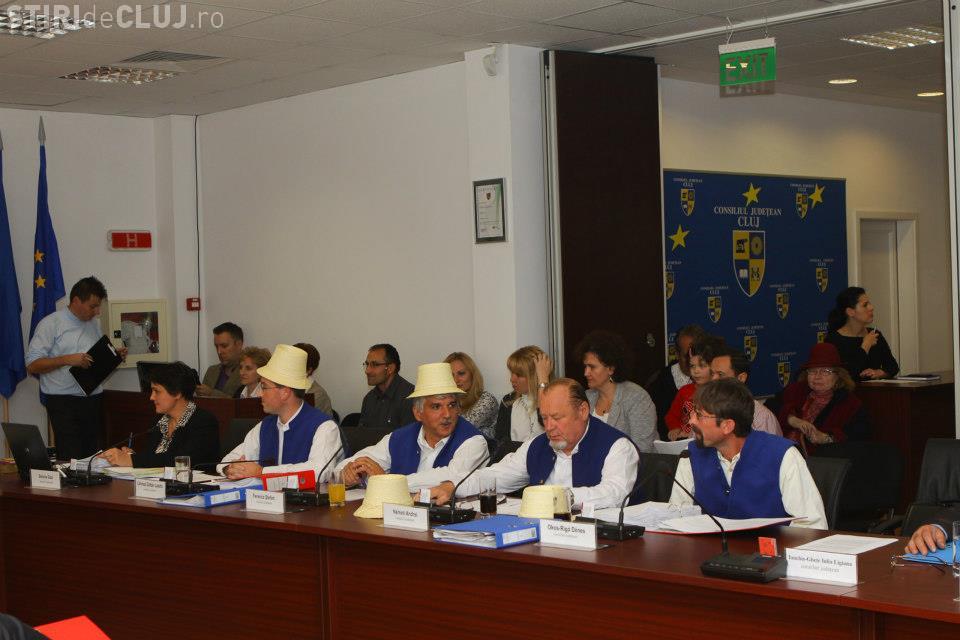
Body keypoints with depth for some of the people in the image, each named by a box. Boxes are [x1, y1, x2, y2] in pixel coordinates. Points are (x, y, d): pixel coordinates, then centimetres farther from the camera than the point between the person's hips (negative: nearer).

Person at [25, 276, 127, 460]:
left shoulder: (94, 324, 16)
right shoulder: (51, 324, -5)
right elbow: (32, 365, -11)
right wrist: (67, 359, -22)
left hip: (94, 401, 6)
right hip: (63, 402, -6)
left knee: (91, 457, 4)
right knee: (71, 459, -12)